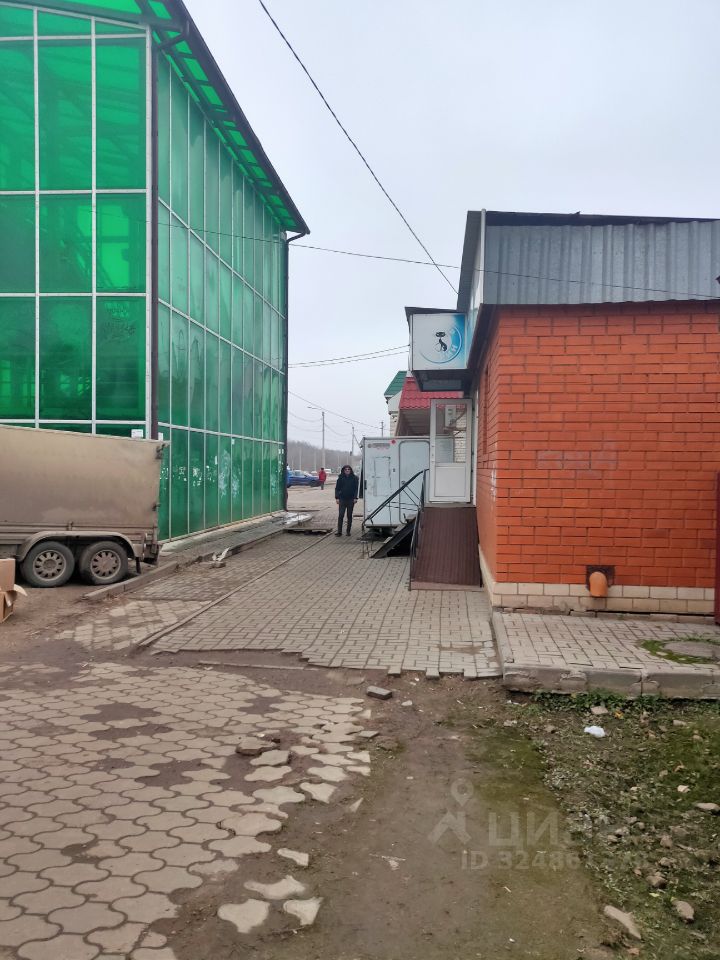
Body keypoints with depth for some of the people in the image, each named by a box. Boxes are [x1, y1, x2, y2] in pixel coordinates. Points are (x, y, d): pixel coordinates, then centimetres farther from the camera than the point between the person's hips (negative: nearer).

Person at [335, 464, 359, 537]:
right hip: (342, 499, 0)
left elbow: (356, 488, 3)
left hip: (351, 499, 0)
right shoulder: (341, 478, 4)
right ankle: (339, 532, -4)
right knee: (340, 515, -6)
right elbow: (337, 488, 7)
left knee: (349, 516, 7)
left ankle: (348, 531, 15)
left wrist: (355, 498, -6)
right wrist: (337, 497, -2)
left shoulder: (354, 478, 2)